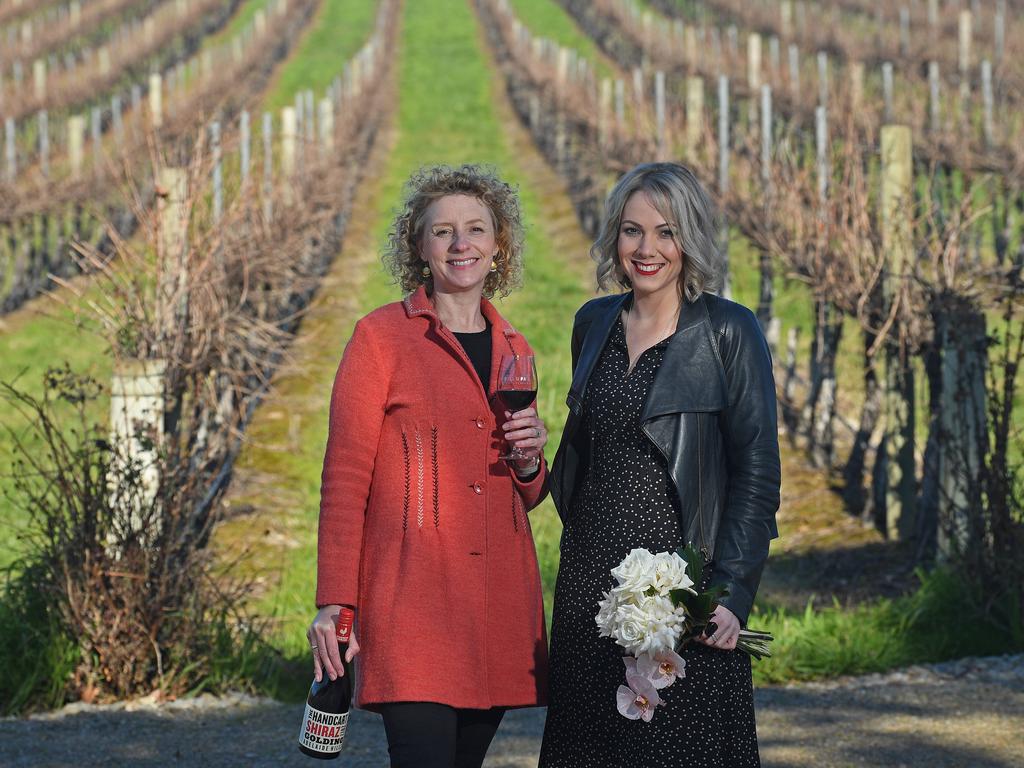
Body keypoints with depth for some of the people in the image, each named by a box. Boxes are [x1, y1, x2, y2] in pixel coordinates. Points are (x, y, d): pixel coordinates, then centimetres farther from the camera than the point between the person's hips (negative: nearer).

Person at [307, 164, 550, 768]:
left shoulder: (514, 350, 17)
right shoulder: (382, 337, -1)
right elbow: (345, 479, -4)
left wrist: (530, 462, 2)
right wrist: (334, 604, -11)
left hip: (500, 599, 6)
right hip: (414, 598, -6)